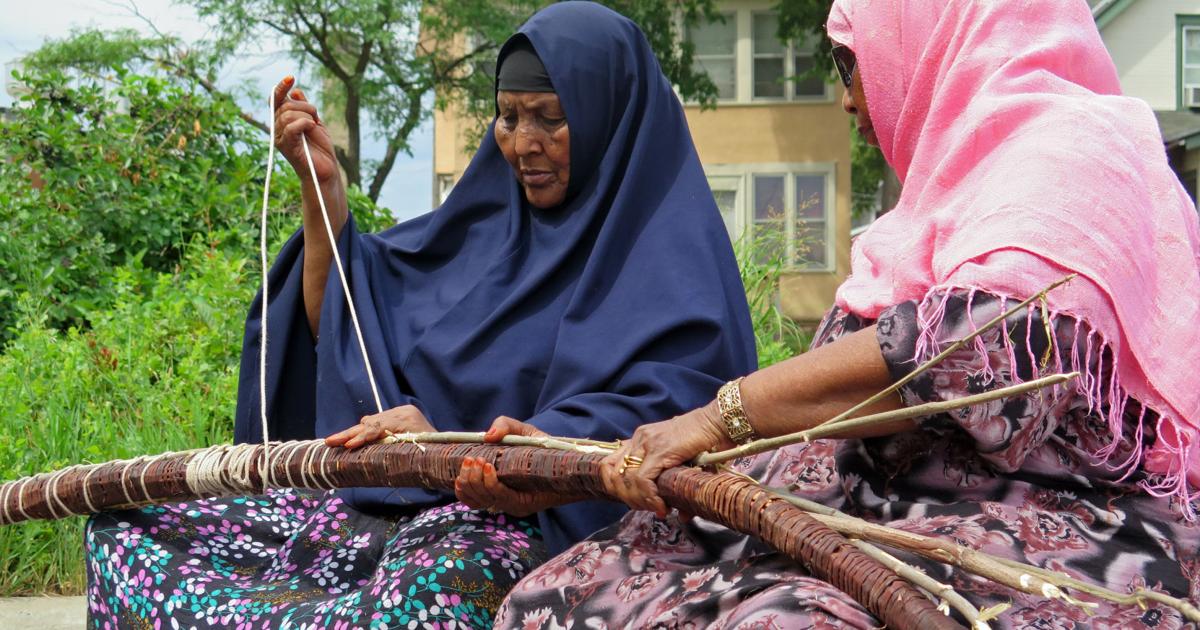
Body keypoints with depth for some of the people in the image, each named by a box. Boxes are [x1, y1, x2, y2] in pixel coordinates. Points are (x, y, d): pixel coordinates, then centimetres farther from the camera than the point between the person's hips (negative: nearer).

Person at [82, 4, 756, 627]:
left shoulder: (668, 249, -1)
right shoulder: (486, 223, 19)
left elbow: (669, 400, -17)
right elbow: (336, 327, 23)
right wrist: (322, 185, 13)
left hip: (543, 524, -7)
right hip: (385, 501, 7)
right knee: (129, 523, -5)